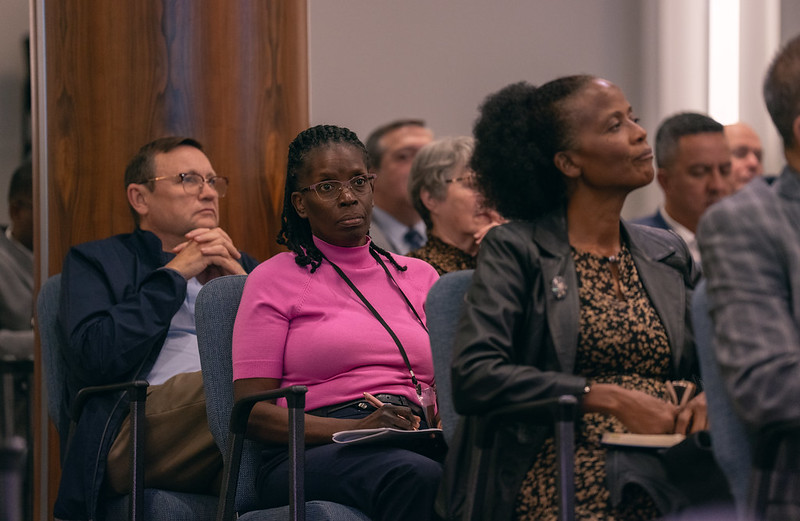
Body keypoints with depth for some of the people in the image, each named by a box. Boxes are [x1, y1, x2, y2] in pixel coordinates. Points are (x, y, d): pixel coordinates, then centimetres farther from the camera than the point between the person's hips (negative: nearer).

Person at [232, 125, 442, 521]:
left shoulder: (418, 276, 25)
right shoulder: (276, 278, 12)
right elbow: (252, 412, 2)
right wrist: (355, 428, -14)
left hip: (417, 441, 4)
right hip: (310, 452, -3)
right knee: (418, 477, -39)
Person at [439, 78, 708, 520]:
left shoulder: (669, 255, 21)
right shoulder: (515, 249, 4)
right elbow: (472, 377, -9)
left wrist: (711, 397, -5)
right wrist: (609, 399, -16)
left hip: (665, 469, 4)